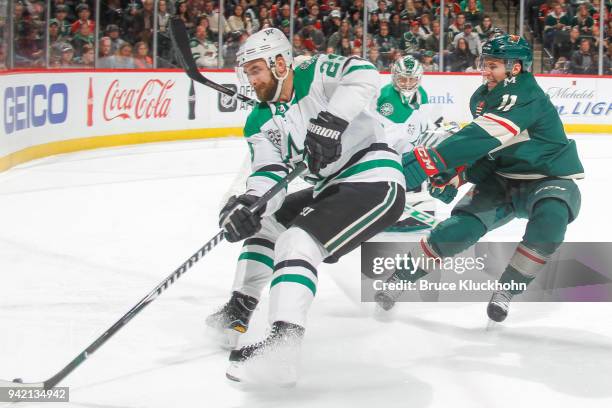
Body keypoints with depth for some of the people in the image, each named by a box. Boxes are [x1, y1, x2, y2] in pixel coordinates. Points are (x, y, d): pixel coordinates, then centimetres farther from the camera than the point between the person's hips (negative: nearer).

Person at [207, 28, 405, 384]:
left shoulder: (317, 75, -8)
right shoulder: (260, 123, 10)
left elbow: (363, 75, -27)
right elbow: (270, 174, -3)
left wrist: (331, 121, -39)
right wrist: (249, 203, -25)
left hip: (375, 181, -9)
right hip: (330, 189, 9)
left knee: (297, 241, -25)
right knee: (263, 221, 19)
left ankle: (283, 346, -39)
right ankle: (238, 313, 25)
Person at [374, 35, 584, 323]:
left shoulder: (526, 97, -27)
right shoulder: (482, 98, 1)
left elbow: (483, 137, -41)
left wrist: (427, 162, -48)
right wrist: (455, 176, -6)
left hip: (549, 179, -6)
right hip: (502, 178, 6)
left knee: (550, 219, -37)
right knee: (460, 227, -15)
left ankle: (507, 288, -19)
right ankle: (401, 277, 0)